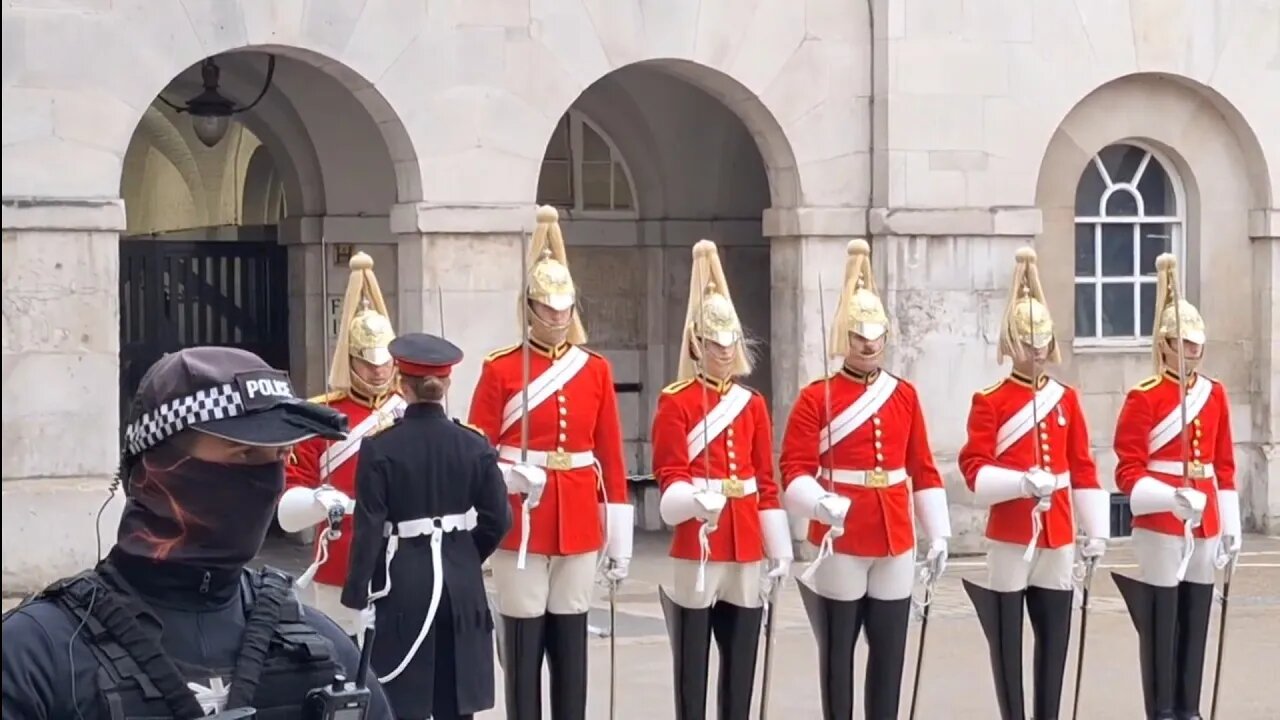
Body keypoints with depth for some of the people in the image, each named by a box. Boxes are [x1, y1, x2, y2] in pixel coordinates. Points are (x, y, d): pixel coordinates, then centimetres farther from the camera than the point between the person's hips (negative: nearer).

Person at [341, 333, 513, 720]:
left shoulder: (379, 449, -10)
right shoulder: (474, 444, -1)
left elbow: (369, 528, -11)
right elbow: (498, 519, 1)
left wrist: (355, 595, -5)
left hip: (404, 584, -3)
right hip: (461, 583, 3)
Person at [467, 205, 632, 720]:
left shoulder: (596, 370, 8)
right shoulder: (500, 369, -1)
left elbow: (611, 459, 8)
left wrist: (619, 540, 5)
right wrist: (510, 478, -20)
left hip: (578, 526, 3)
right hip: (521, 526, -3)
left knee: (572, 644, 7)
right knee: (523, 644, 0)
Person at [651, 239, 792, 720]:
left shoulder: (753, 403, 12)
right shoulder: (675, 401, -2)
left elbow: (766, 484, 13)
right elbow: (670, 477, -9)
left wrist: (779, 552, 9)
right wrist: (696, 501, -30)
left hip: (746, 555, 5)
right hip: (695, 553, -5)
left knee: (741, 670, 7)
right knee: (691, 672, -2)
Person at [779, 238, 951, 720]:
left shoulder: (905, 395, 9)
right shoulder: (816, 397, -4)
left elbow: (923, 471, 11)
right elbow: (795, 469, -10)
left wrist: (938, 535, 7)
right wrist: (821, 503, -29)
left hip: (895, 542, 4)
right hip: (841, 543, -4)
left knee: (890, 650, 7)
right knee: (838, 651, 3)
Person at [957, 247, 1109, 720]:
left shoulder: (1067, 399, 9)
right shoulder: (989, 402, -4)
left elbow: (1083, 469, 10)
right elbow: (975, 469, -10)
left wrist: (1095, 532, 7)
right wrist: (1023, 482, -25)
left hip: (1057, 536, 4)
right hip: (1009, 536, -4)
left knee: (1055, 637, 6)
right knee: (1007, 640, 1)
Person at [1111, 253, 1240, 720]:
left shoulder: (1215, 394, 10)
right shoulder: (1143, 398, -7)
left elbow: (1224, 465, 14)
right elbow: (1129, 470, -10)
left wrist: (1230, 525, 11)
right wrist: (1172, 498, -25)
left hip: (1204, 523, 6)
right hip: (1161, 523, -5)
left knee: (1196, 620, 9)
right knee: (1161, 623, -2)